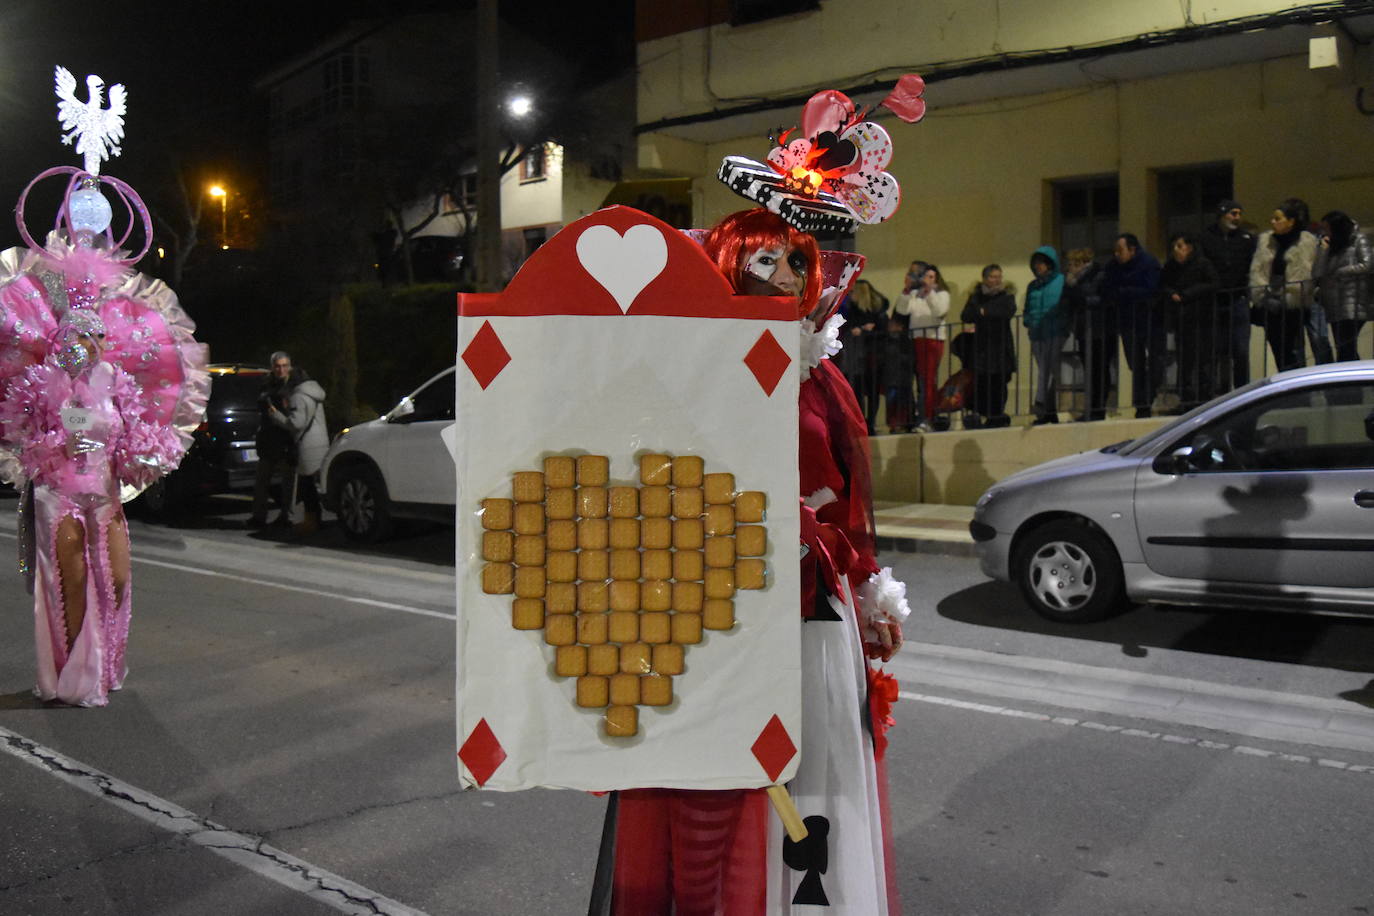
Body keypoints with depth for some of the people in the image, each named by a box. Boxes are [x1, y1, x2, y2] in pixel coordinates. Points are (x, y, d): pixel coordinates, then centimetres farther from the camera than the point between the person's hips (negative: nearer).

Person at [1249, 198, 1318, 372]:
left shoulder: (1307, 242, -1)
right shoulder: (1265, 239, 11)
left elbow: (1305, 274, -7)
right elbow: (1256, 270, 7)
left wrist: (1284, 297, -13)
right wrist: (1264, 294, -5)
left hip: (1293, 305, -4)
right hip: (1269, 305, 4)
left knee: (1292, 351, -6)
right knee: (1277, 349, 8)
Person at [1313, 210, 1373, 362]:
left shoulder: (1358, 239, 2)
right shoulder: (1326, 245, 14)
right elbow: (1317, 273, 4)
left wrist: (1338, 273, -4)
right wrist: (1323, 250, -4)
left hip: (1353, 305, -6)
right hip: (1334, 308, 6)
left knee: (1345, 350, -12)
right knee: (1348, 351, 9)